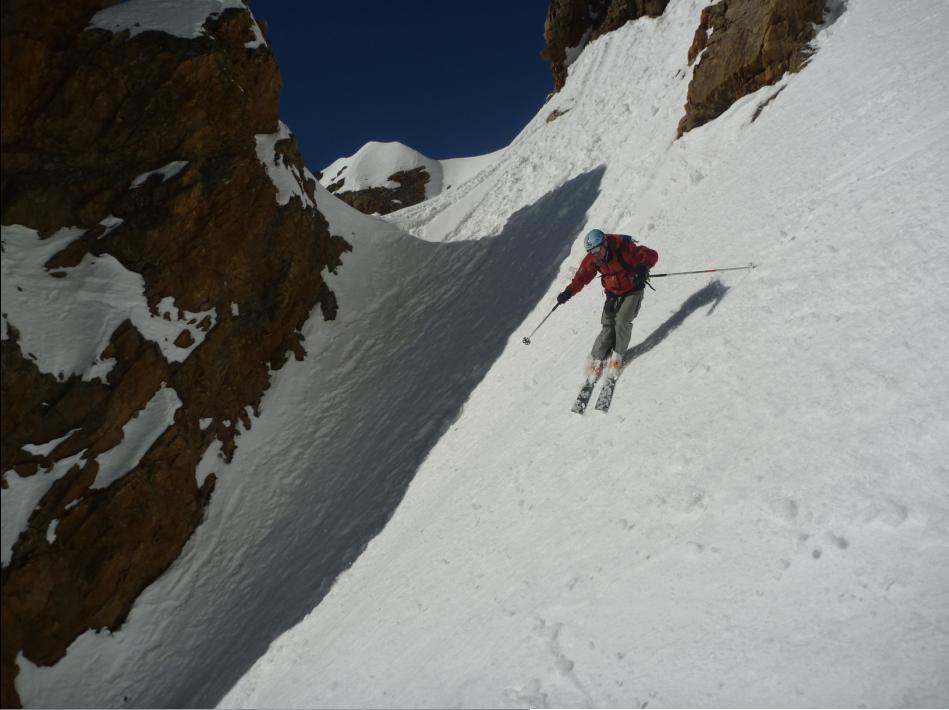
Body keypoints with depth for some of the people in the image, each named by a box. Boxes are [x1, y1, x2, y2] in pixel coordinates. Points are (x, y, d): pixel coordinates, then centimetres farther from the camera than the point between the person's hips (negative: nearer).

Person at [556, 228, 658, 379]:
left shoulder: (624, 249, -28)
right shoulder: (592, 259, -14)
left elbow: (651, 255, -28)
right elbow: (582, 277, -9)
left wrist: (642, 267, -50)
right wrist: (569, 292, -26)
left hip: (633, 290, -3)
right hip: (613, 293, 3)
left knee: (622, 322, -16)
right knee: (608, 325, -7)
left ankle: (617, 357, 4)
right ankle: (597, 358, 8)